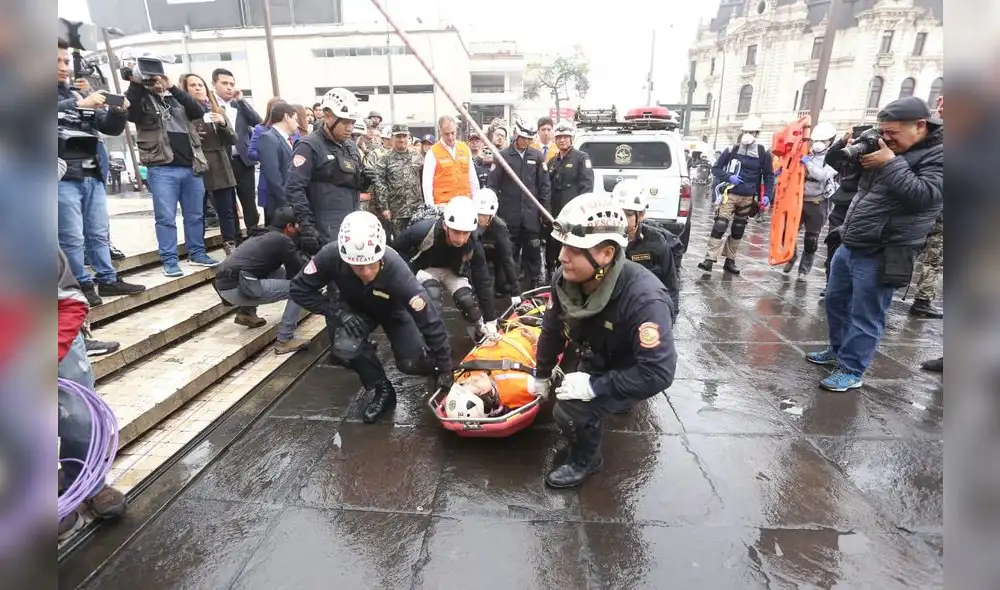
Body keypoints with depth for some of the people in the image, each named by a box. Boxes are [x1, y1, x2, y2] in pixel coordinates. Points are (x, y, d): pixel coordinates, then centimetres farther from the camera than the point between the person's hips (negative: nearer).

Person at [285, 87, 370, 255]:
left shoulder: (352, 146, 15)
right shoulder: (309, 146, -8)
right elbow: (294, 189, -14)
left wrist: (366, 178, -2)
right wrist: (306, 227, -21)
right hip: (327, 233, -7)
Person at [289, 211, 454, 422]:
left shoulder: (395, 270, -40)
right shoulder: (331, 256, -35)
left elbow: (429, 318, -33)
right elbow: (299, 290, -18)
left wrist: (444, 367, -27)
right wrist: (338, 312, -31)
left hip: (392, 309, -1)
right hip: (353, 308, 2)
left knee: (412, 363, -16)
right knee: (345, 349, -27)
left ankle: (434, 366, 22)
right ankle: (382, 390, 0)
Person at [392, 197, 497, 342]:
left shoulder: (473, 244, -29)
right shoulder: (423, 230, -36)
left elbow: (482, 282, -22)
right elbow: (396, 248, -16)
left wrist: (489, 320, -21)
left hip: (451, 271, 2)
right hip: (425, 269, -2)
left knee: (467, 299, -20)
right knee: (432, 294, -32)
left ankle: (482, 334, 8)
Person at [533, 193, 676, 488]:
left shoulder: (644, 299, -40)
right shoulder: (564, 278, -21)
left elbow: (658, 373, -38)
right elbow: (552, 329, -3)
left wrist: (594, 387, -37)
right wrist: (542, 375, 8)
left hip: (631, 374, -6)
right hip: (594, 362, 6)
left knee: (570, 410, -23)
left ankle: (586, 459, 8)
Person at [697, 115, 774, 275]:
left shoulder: (763, 154, 3)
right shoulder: (732, 150, -1)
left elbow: (769, 176, 10)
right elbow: (715, 168, 4)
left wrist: (767, 195, -2)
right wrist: (729, 177, -13)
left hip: (748, 198, 3)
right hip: (730, 194, -3)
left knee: (738, 230, 11)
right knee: (720, 226, -16)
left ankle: (730, 261, 21)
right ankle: (709, 259, -16)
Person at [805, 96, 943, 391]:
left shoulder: (940, 154, -10)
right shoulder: (892, 148, 12)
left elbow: (924, 196, -23)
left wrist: (891, 163, -20)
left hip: (881, 255, -8)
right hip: (849, 245, 8)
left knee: (865, 316, -1)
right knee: (836, 301, 19)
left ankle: (851, 371, 10)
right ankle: (838, 350, 36)